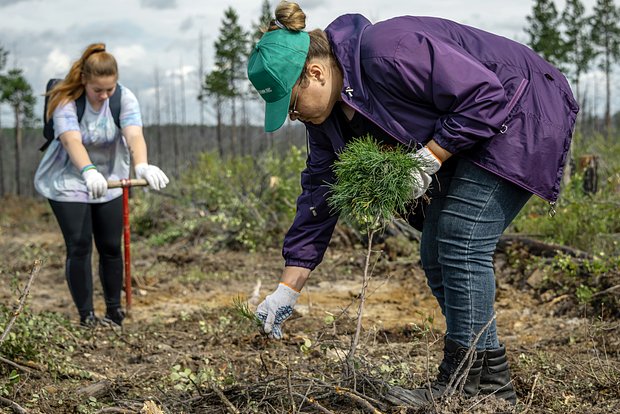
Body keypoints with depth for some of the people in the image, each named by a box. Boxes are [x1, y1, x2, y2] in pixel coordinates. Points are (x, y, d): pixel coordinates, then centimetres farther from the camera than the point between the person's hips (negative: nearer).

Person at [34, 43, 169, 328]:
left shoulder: (125, 98, -14)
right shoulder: (66, 101, -21)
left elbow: (134, 135, -32)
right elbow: (72, 140, -38)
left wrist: (142, 166, -53)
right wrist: (89, 171, -58)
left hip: (110, 181, 3)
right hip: (68, 182, -2)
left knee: (111, 247, 6)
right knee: (79, 247, -7)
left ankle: (114, 310, 22)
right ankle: (86, 315, 5)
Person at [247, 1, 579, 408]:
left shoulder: (388, 52, -32)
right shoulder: (328, 108, -2)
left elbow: (487, 96, -27)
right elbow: (320, 191, 1)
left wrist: (429, 158, -26)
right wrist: (288, 290, -1)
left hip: (520, 115, -9)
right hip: (463, 136, 10)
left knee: (460, 244, -16)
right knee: (436, 255, 5)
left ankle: (462, 384, -6)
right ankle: (492, 381, 14)